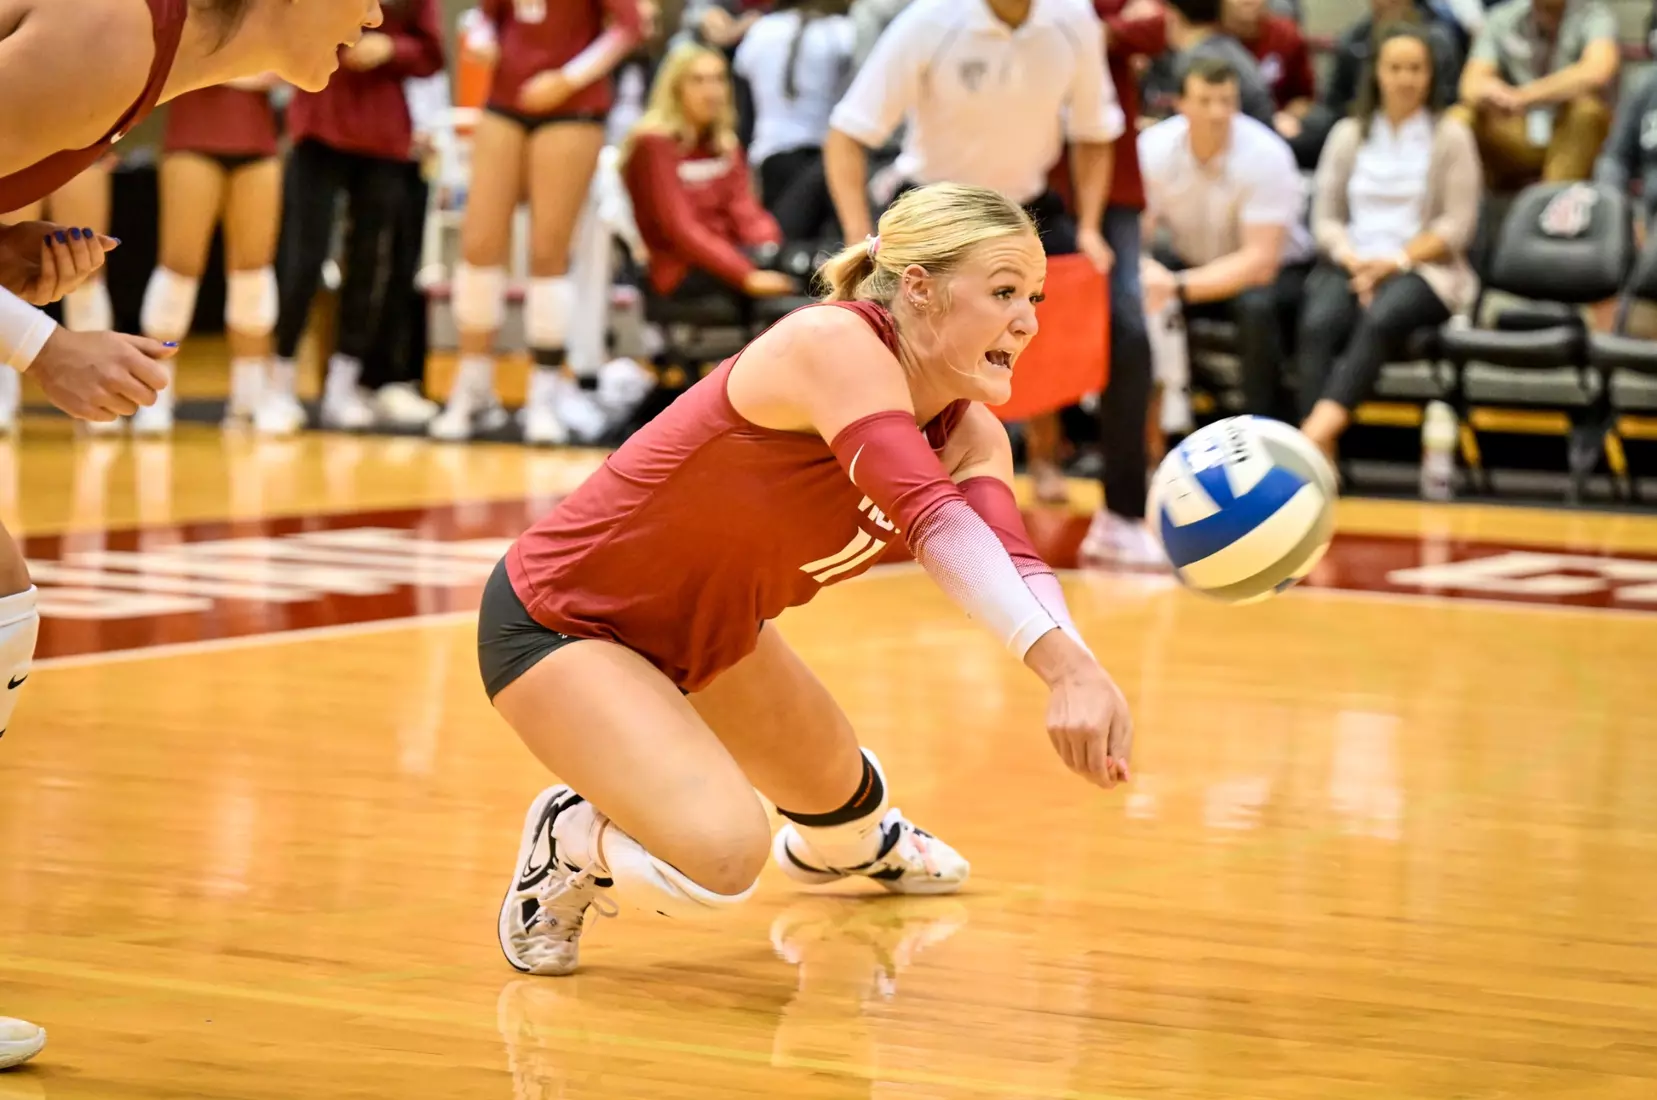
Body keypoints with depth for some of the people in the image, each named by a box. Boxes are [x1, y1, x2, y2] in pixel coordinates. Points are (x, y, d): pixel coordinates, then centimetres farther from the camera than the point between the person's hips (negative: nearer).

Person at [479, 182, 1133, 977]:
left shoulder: (968, 436, -8)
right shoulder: (834, 341, -32)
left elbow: (1011, 559, -27)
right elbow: (931, 519, -46)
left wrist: (1079, 666, -49)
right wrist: (1060, 663, -59)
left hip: (705, 629, 9)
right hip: (556, 624, -9)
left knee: (835, 784, 29)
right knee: (721, 857, -28)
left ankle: (850, 847, 67)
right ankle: (569, 845, 5)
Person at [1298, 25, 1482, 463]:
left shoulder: (1450, 136, 8)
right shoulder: (1348, 135, 17)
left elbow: (1457, 226, 0)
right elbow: (1325, 218, 12)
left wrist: (1395, 261, -12)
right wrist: (1353, 260, -9)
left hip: (1424, 268, -2)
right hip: (1351, 264, 2)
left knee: (1381, 319, -37)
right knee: (1319, 323, -32)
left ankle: (1323, 424, -53)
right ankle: (1318, 457, -44)